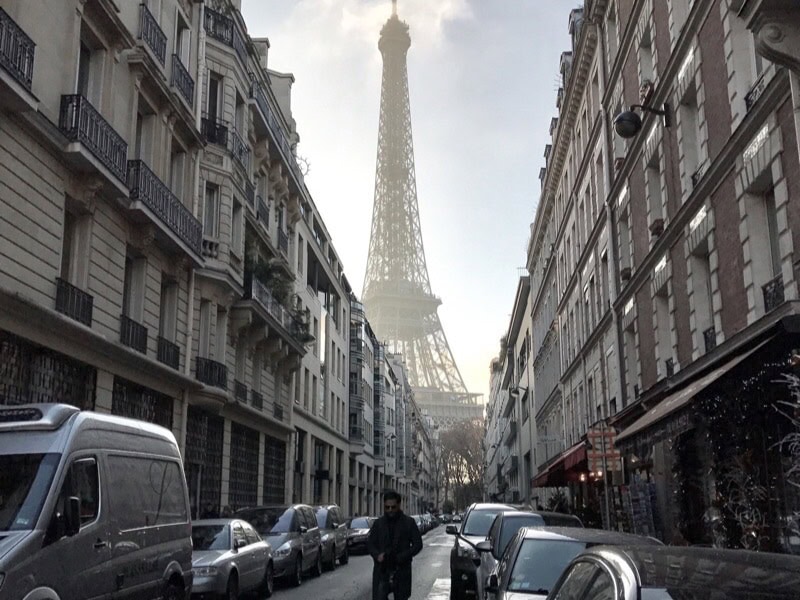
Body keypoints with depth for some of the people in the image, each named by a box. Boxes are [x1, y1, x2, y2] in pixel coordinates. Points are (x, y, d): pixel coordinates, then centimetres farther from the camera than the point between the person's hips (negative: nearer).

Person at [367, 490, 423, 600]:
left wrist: (400, 557, -13)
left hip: (401, 570, -1)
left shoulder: (409, 522, 2)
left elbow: (418, 544, -1)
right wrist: (377, 555, -12)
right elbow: (370, 544, 10)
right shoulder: (378, 523, 9)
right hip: (382, 571, 1)